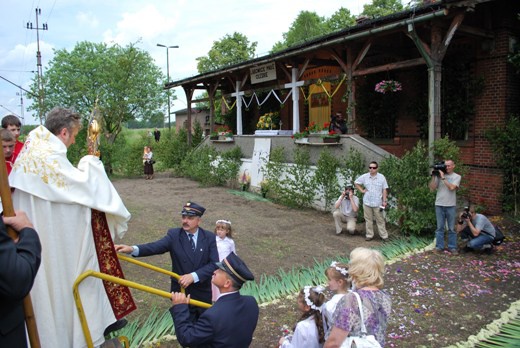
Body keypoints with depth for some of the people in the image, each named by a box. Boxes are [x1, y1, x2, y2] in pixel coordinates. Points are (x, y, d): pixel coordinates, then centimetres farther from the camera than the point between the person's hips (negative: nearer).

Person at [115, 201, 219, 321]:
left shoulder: (209, 237, -7)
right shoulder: (174, 234, -8)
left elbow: (214, 264, -14)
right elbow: (156, 246, -25)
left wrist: (194, 276, -27)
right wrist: (132, 249, -43)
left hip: (203, 293, 1)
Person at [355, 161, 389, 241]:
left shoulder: (381, 177, -3)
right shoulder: (364, 177, 0)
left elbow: (384, 190, -1)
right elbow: (356, 182, 13)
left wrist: (384, 201, -4)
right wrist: (361, 190, 2)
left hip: (378, 203, -2)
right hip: (367, 202, 2)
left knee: (380, 220, 4)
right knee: (368, 220, 10)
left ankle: (384, 235, 14)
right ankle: (369, 235, 20)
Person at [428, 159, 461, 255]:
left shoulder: (457, 176, 1)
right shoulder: (439, 175, 6)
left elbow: (452, 187, -16)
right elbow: (432, 189, 0)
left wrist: (443, 177, -14)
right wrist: (433, 176, -6)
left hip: (451, 206, -1)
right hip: (439, 205, 1)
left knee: (451, 228, 6)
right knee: (440, 227, 7)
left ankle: (452, 247, 14)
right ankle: (439, 247, 13)